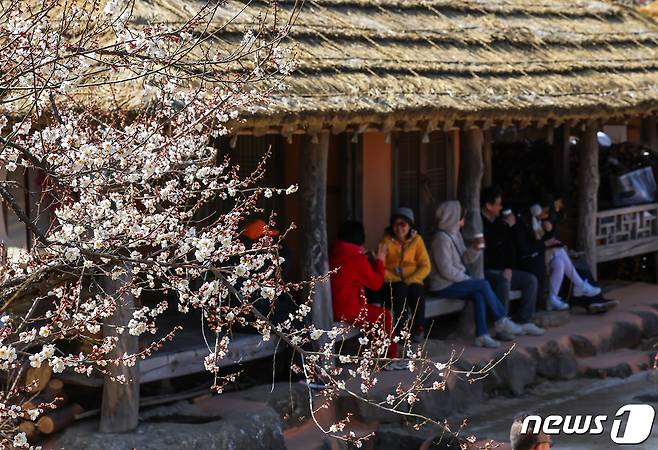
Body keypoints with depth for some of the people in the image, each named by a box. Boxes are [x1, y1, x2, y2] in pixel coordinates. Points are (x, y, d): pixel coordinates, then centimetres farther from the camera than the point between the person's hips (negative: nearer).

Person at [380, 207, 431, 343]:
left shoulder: (416, 240, 5)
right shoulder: (386, 240, 0)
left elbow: (425, 267, -1)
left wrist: (409, 281, -15)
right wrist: (395, 280, -18)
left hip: (412, 283, 1)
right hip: (392, 285, -1)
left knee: (417, 291, -32)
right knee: (401, 289, -34)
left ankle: (419, 328, -19)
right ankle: (399, 331, -31)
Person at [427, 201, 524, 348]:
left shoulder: (455, 234, 14)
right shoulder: (442, 238, -16)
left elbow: (465, 259, 14)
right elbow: (446, 270, -20)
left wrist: (475, 248, -3)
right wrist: (468, 279, -13)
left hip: (456, 281, 9)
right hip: (443, 286, -9)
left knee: (479, 295, -19)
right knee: (483, 285, -19)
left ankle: (482, 335, -23)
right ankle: (501, 321, -7)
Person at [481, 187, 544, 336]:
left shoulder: (499, 222, 14)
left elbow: (508, 247, 19)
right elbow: (489, 243, -28)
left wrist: (509, 268, 3)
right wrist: (507, 226, -15)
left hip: (501, 270, 9)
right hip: (485, 272, -9)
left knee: (531, 280, -1)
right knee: (503, 281, -36)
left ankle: (523, 321, -5)